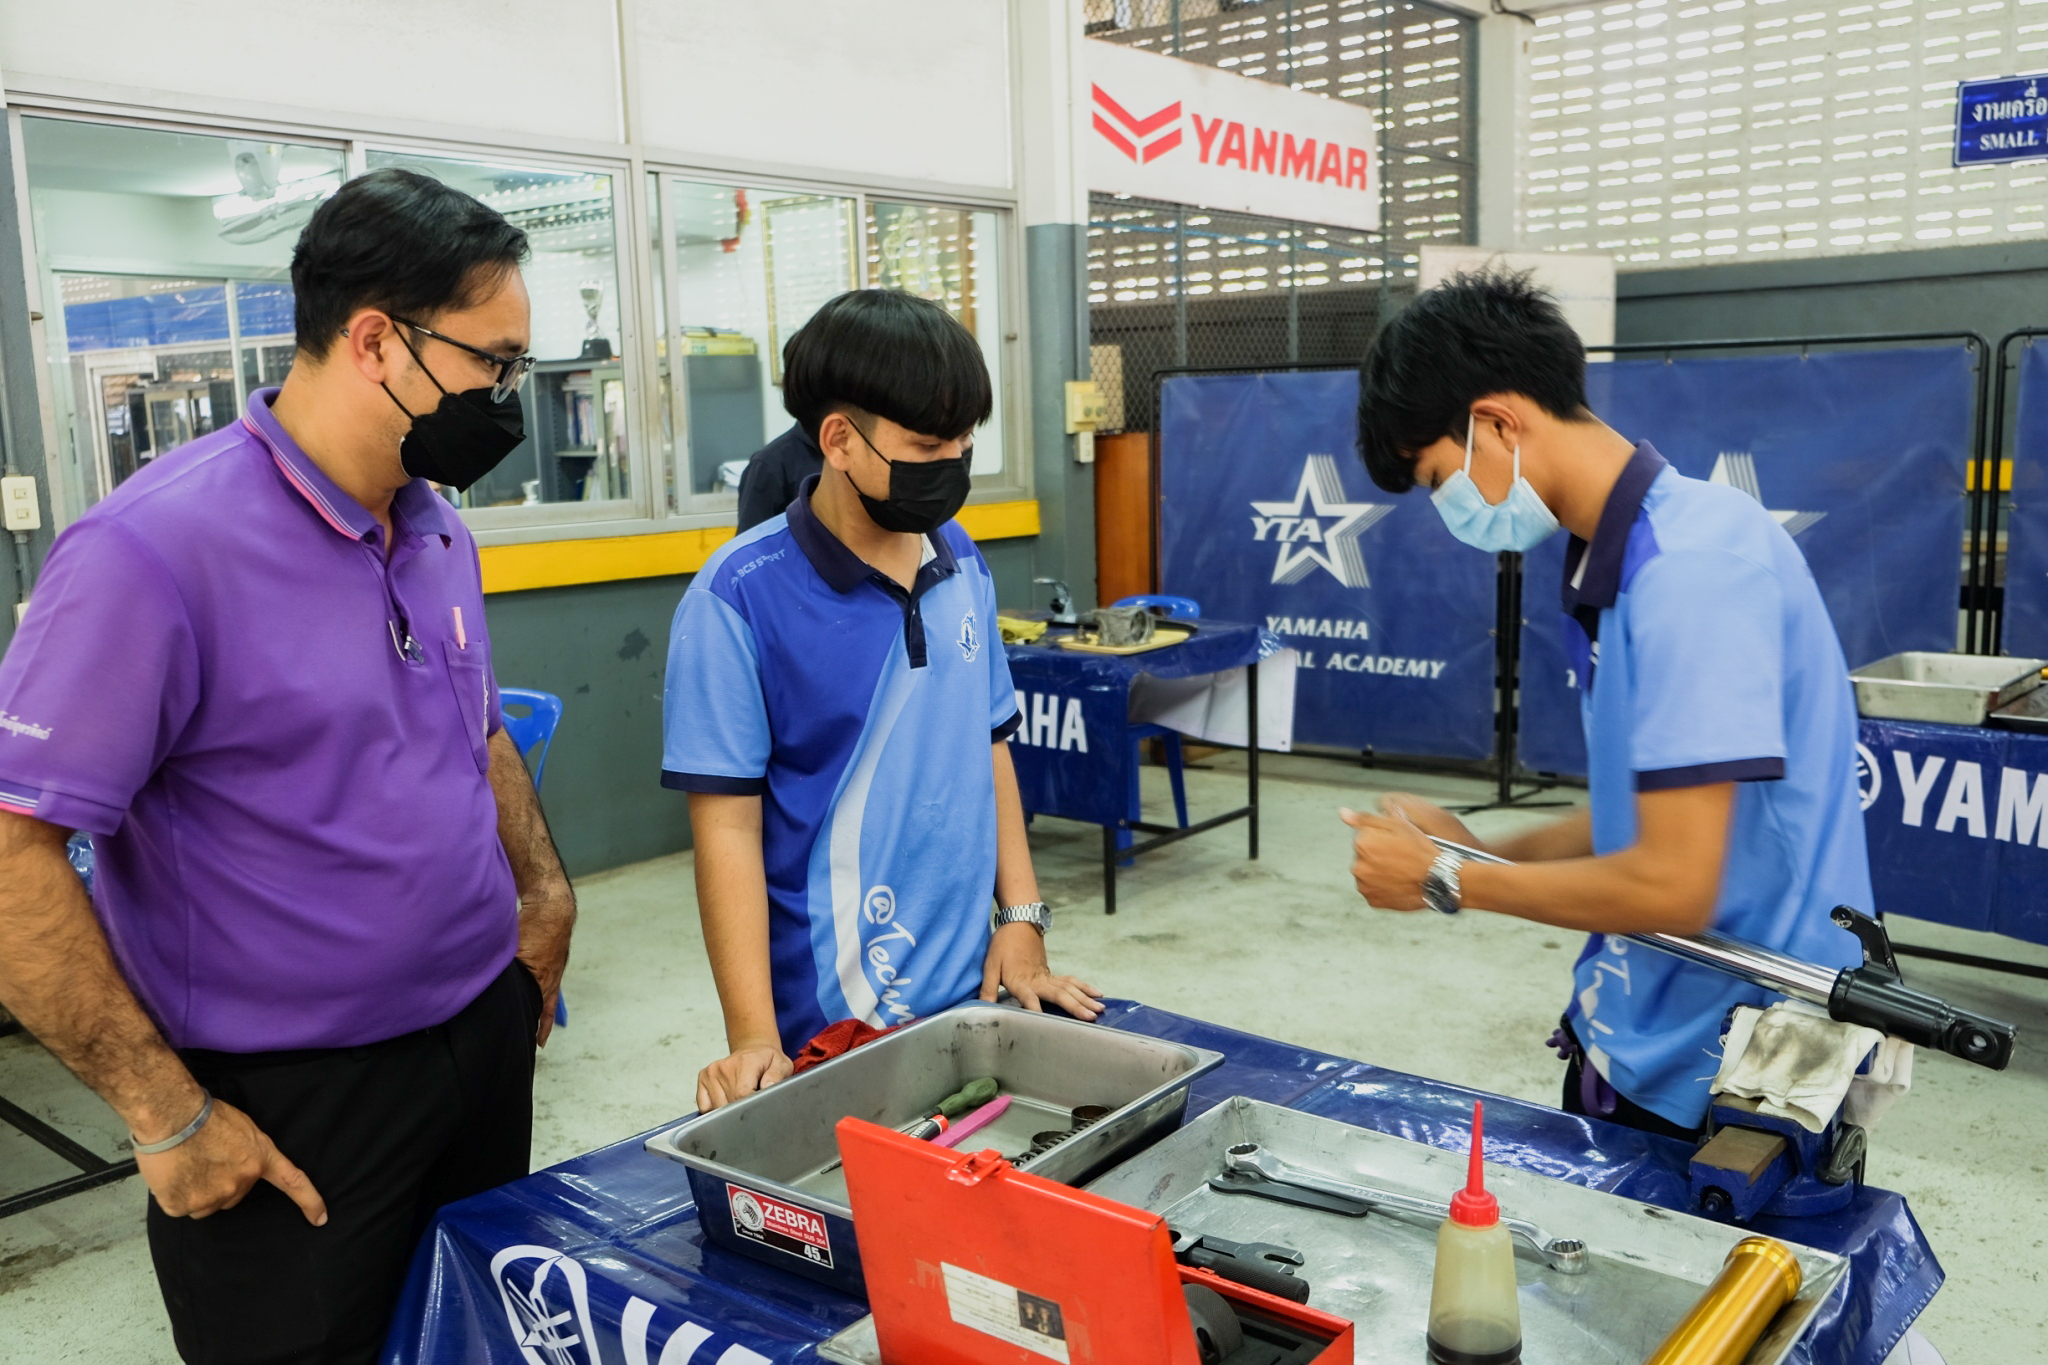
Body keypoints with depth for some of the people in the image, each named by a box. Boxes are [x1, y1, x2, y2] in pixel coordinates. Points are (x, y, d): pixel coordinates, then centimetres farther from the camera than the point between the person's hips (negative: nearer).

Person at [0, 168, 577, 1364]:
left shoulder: (438, 528, 4)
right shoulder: (152, 548, -21)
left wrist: (545, 894, 7)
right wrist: (164, 1118, -17)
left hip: (486, 1033, 7)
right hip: (287, 1108, -7)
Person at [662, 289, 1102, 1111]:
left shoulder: (960, 561, 2)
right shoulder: (739, 598, -15)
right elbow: (728, 825, -14)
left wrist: (1022, 919, 5)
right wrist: (753, 1039, -18)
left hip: (972, 994, 6)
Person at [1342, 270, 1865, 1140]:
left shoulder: (1693, 564, -24)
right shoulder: (1614, 562, 5)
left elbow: (1672, 888, -26)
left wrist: (1445, 881, -14)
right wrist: (1482, 850, 3)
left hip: (1726, 1077, -8)